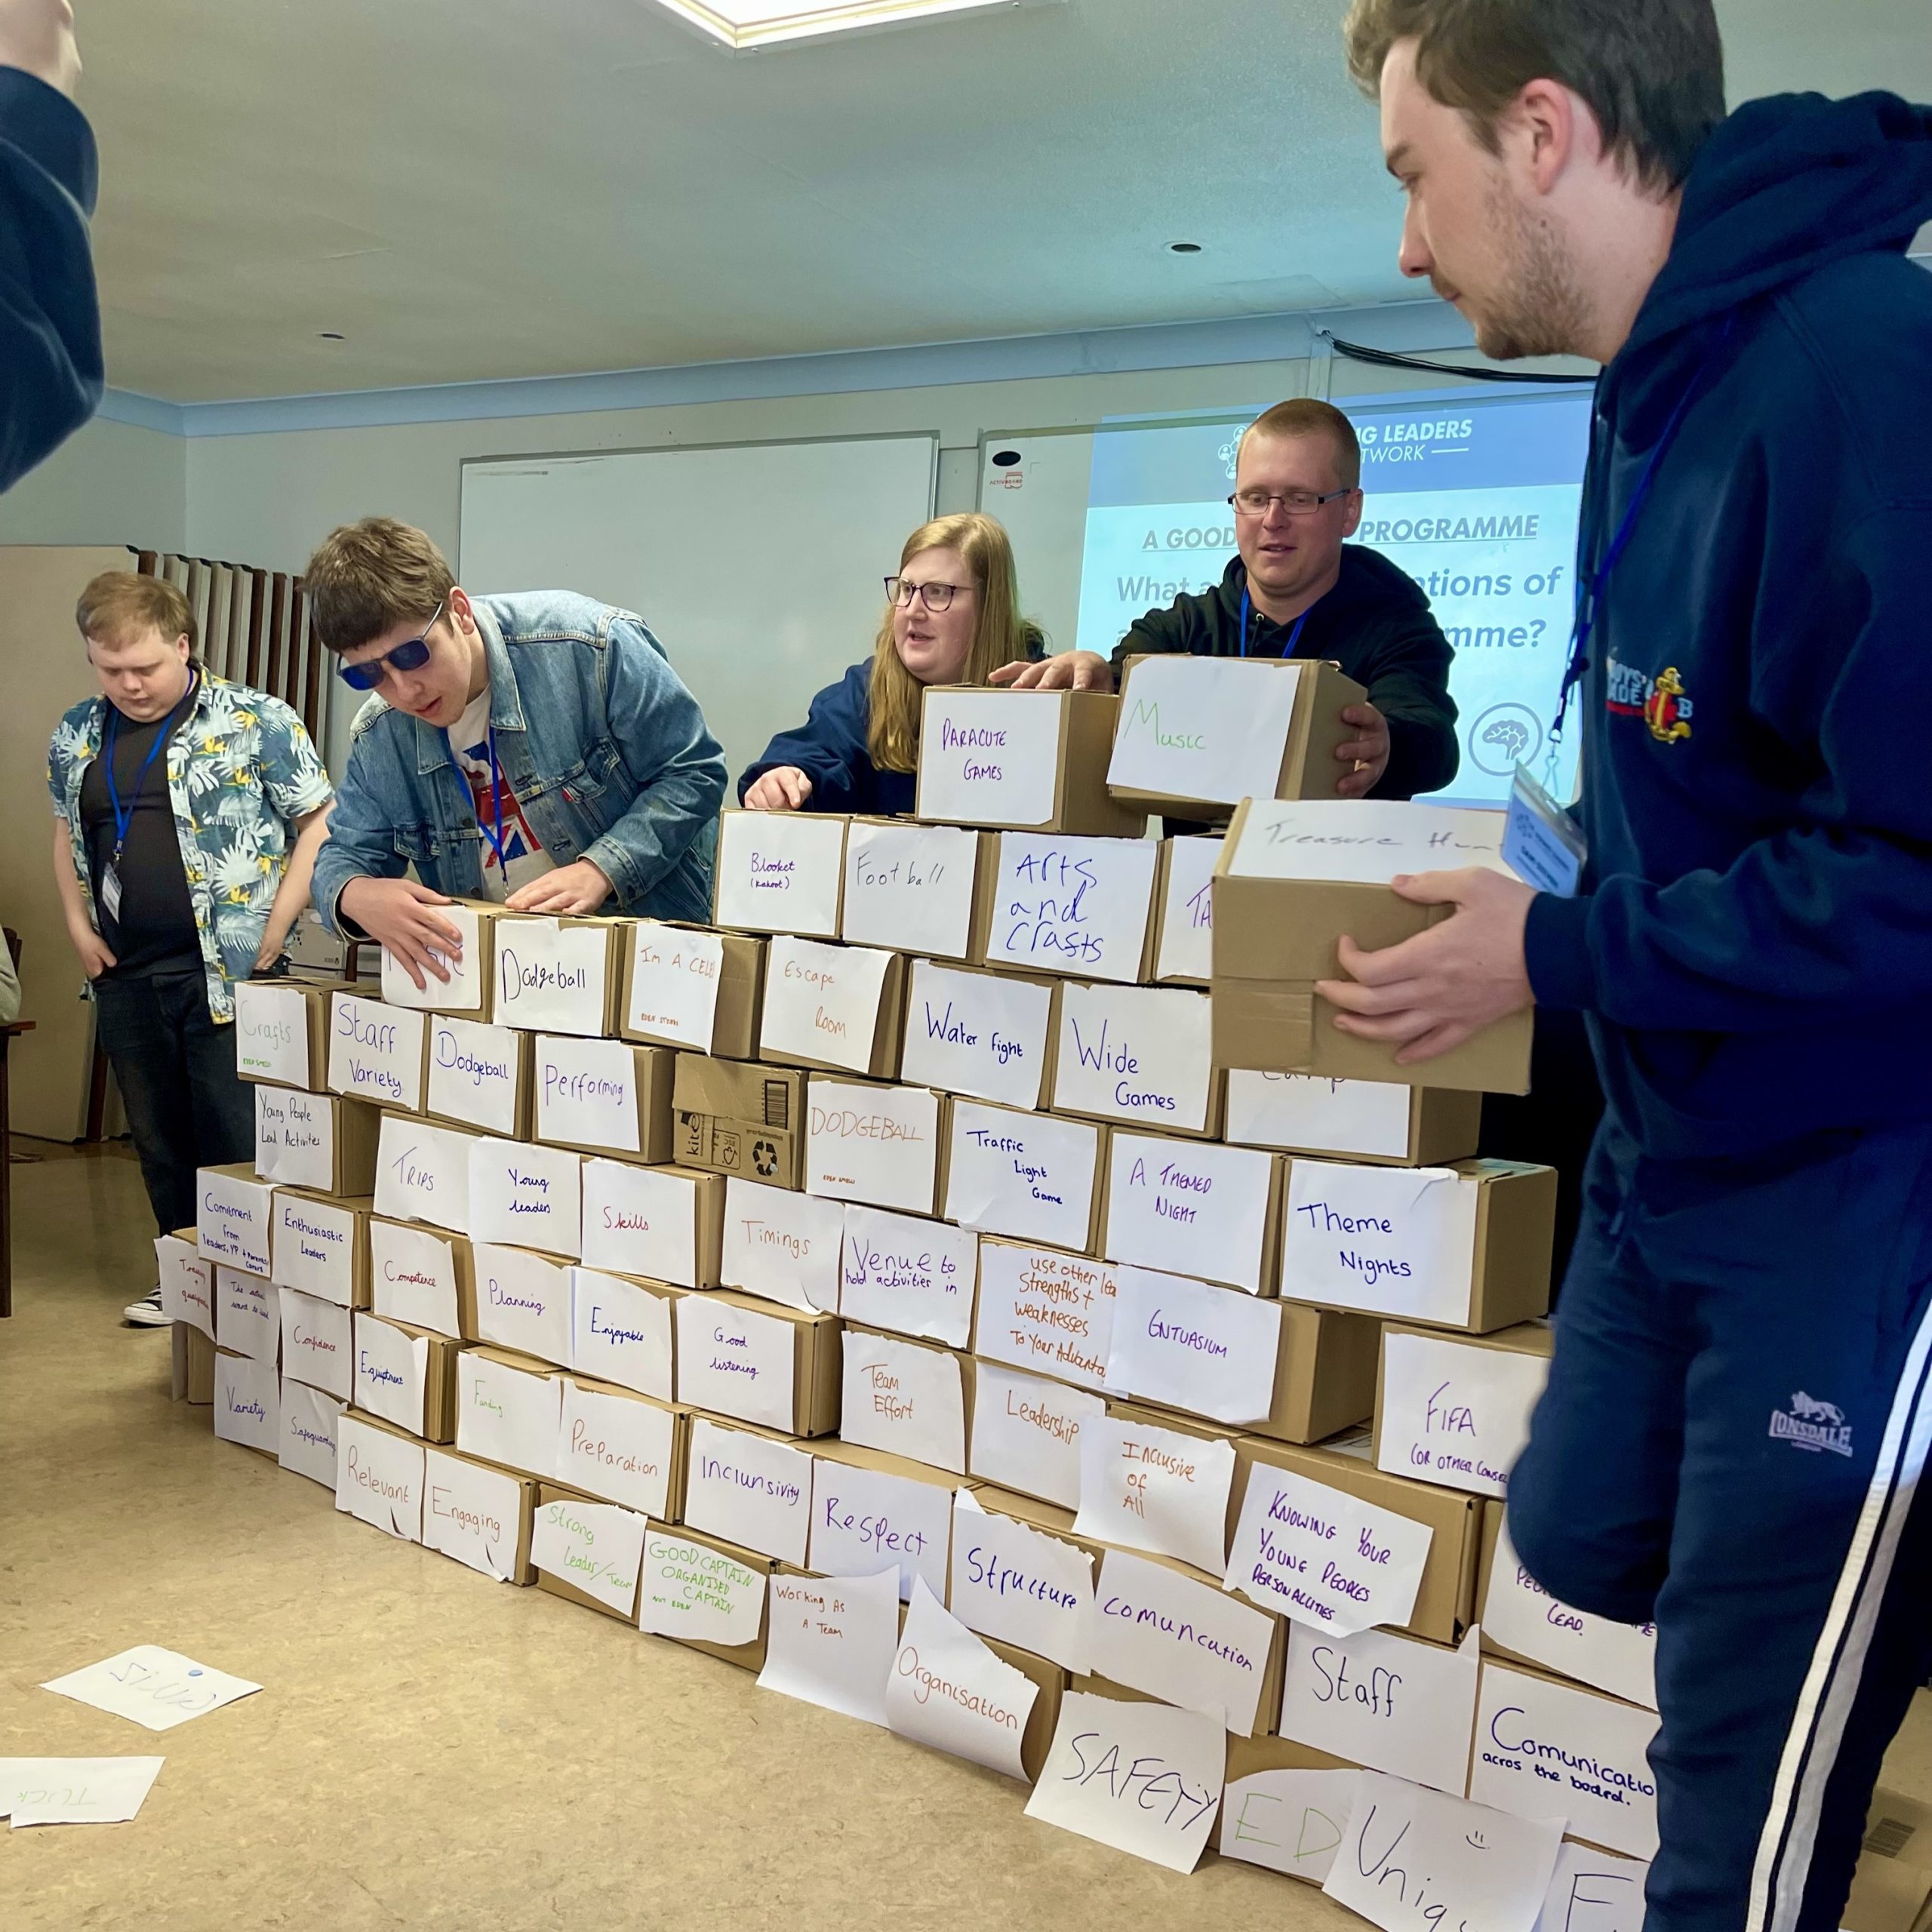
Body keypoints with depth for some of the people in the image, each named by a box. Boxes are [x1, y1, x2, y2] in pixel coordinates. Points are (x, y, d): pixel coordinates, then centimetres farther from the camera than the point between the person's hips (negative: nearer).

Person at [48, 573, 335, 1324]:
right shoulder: (75, 738, 10)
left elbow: (322, 823, -5)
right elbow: (67, 835, 23)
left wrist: (275, 925, -11)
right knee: (159, 1140, 14)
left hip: (229, 971, -5)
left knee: (237, 1140, -4)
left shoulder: (257, 721, -6)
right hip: (126, 976, 6)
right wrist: (78, 925, 10)